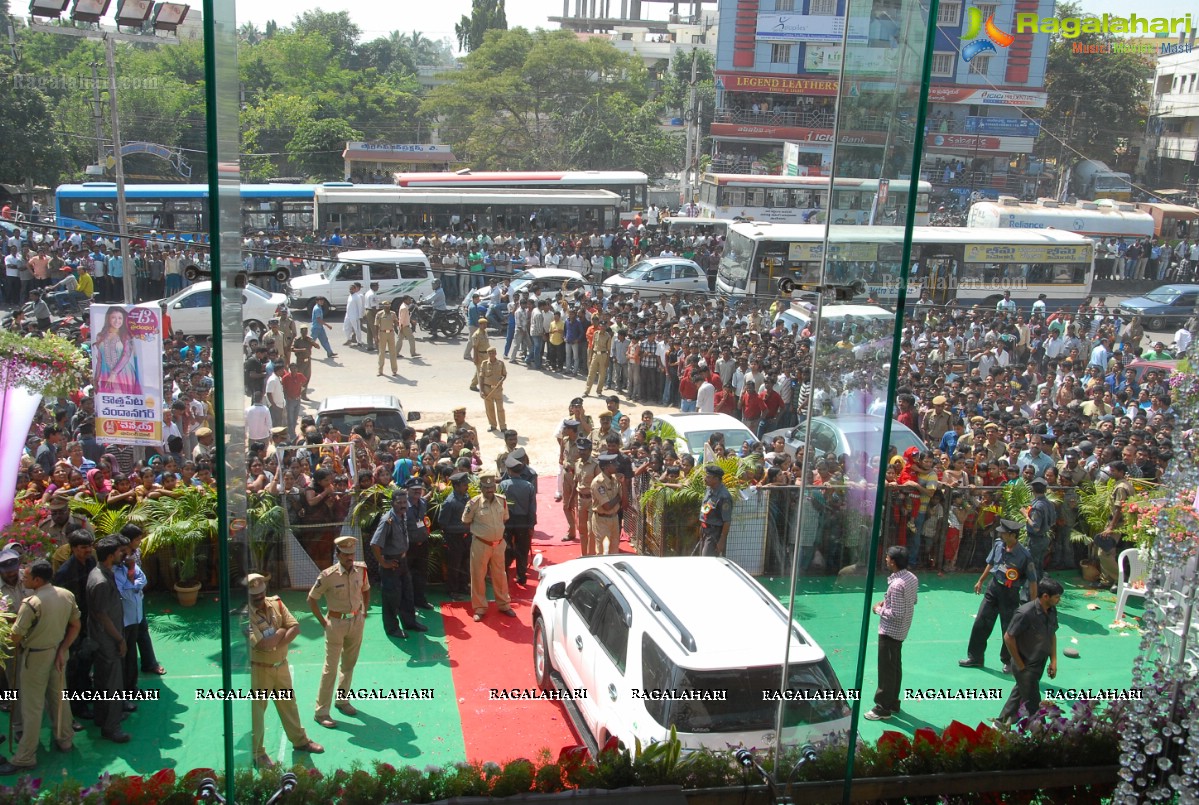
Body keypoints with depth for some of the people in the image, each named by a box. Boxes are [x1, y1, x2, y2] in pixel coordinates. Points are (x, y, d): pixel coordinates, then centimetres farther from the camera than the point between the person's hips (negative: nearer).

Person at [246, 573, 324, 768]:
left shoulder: (276, 603, -4)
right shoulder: (246, 615, -22)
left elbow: (295, 628, -10)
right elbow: (262, 644, -29)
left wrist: (276, 644, -22)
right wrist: (281, 631, -14)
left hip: (281, 665, 6)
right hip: (259, 669, -6)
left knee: (288, 703, 20)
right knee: (257, 710, 8)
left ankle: (299, 740, 36)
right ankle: (257, 752, 23)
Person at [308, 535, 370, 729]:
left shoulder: (361, 570, -3)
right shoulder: (328, 575, -18)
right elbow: (311, 599, -8)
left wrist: (364, 613, 9)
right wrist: (323, 622, -8)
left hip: (356, 621, 5)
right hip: (336, 623, -5)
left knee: (349, 664, 16)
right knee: (330, 668, -3)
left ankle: (342, 700, 33)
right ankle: (321, 711, 5)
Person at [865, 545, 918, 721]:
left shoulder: (897, 585, -29)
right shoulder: (912, 578, -1)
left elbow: (896, 614, -28)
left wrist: (879, 609, -12)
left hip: (890, 632, -9)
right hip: (901, 631, 9)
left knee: (886, 670, 2)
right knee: (896, 667, 20)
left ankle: (883, 708, 12)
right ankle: (893, 703, 31)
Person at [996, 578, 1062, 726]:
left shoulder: (1052, 611, -5)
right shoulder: (1025, 613, -28)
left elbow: (1052, 635, 10)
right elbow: (1008, 637, -22)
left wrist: (1053, 661, 5)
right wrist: (1020, 665, -15)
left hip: (1039, 664, 8)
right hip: (1026, 666, -8)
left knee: (1020, 693, 24)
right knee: (1033, 702, 3)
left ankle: (1003, 722, 42)